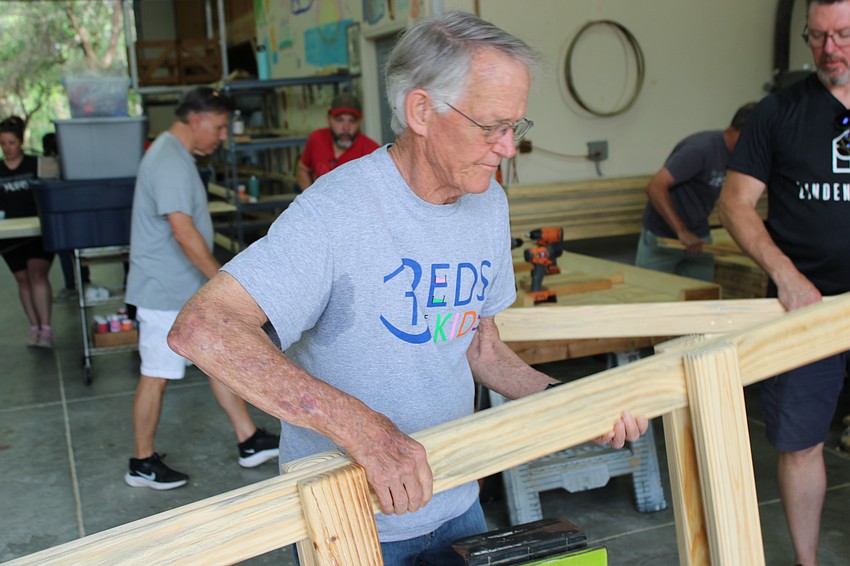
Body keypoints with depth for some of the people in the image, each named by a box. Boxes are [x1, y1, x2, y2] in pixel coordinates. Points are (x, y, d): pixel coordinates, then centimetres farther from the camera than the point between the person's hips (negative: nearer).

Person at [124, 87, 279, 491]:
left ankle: (250, 442, 19)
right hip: (166, 290, -11)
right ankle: (142, 465, 15)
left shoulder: (174, 156, 14)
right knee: (157, 374, 1)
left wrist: (216, 281, 24)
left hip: (189, 289, 11)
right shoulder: (170, 163, -20)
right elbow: (184, 232, -27)